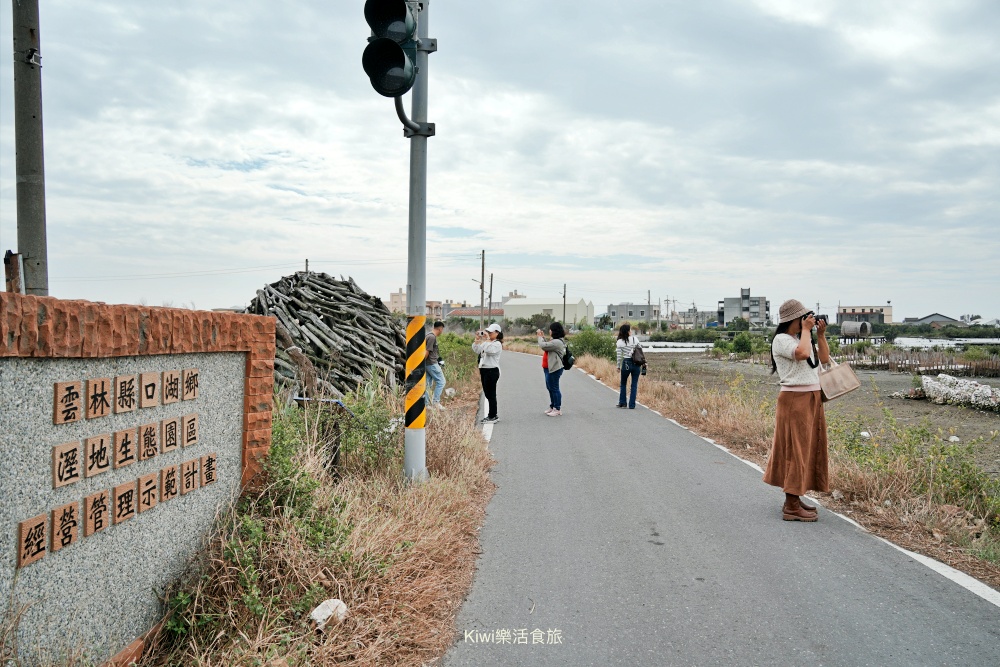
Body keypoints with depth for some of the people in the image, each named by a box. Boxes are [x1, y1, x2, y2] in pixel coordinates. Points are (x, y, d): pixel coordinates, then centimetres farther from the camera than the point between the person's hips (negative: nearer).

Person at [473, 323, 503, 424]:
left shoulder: (497, 344, -9)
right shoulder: (486, 342, 17)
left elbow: (489, 350, -27)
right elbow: (476, 350, 11)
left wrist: (486, 339, -17)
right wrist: (477, 339, 2)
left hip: (492, 371, -9)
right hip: (484, 370, 9)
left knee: (491, 394, -5)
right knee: (488, 394, 12)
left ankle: (493, 417, 1)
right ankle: (492, 415, 21)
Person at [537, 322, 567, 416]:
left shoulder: (557, 342, -21)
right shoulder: (555, 341, 13)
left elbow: (543, 346, -24)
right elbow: (547, 346, 15)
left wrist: (540, 336, -9)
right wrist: (543, 337, 10)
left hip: (554, 369, -11)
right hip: (550, 368, 11)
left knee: (554, 388, -2)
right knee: (550, 388, 19)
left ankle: (557, 409, 6)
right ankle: (552, 406, 30)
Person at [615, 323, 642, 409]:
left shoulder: (620, 342, -4)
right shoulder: (635, 339, -1)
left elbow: (619, 356, -5)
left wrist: (618, 366, 5)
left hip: (626, 363, -1)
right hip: (636, 364, 1)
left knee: (623, 383, 18)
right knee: (634, 385, 7)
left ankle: (622, 403, 18)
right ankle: (632, 405, 6)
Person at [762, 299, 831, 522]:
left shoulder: (802, 338, 16)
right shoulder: (781, 339, -10)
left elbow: (824, 359, 17)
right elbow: (802, 353, -28)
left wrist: (821, 335, 9)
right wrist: (806, 330, -14)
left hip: (812, 399, 9)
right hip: (794, 399, -9)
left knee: (809, 448, 12)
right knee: (796, 450, -8)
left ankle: (794, 499, 21)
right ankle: (791, 507, -4)